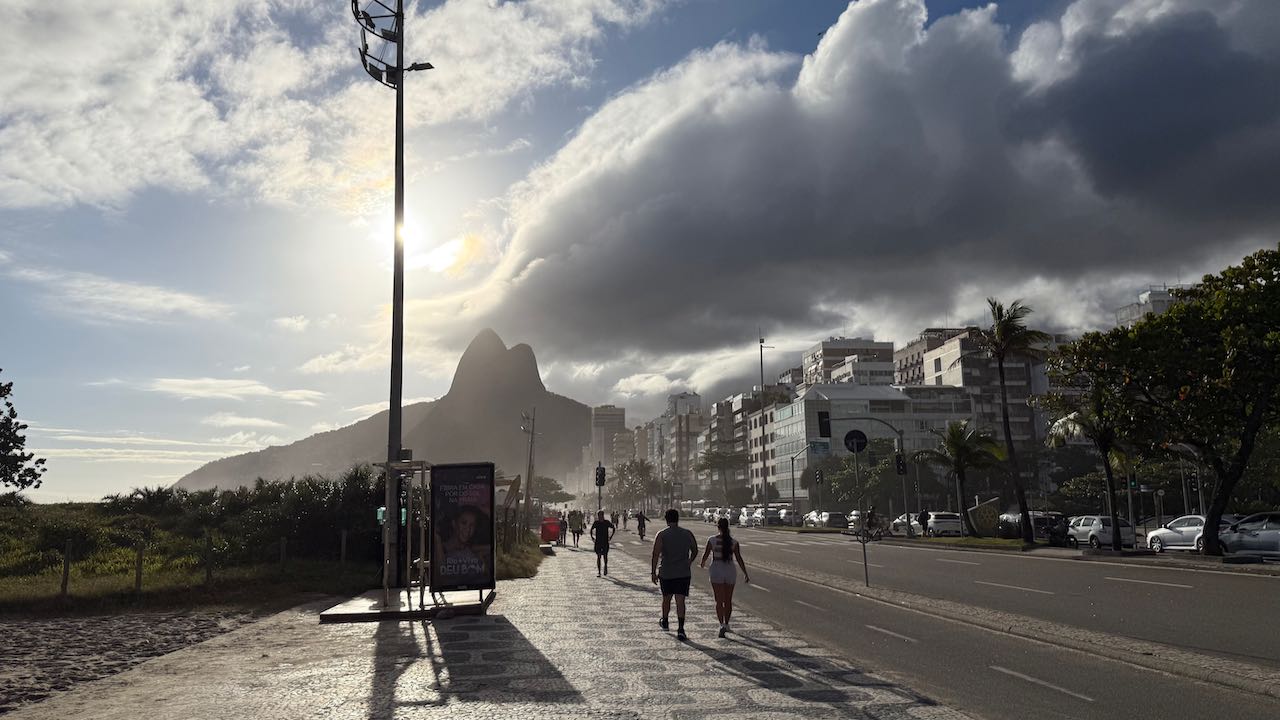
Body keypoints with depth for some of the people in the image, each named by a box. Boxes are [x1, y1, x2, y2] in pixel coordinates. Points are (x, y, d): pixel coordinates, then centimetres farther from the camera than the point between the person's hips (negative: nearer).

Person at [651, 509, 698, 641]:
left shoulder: (661, 535, -7)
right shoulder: (687, 534, 2)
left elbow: (655, 554, -13)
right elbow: (695, 551, 15)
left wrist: (653, 573, -9)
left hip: (666, 574, -1)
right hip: (683, 573, 1)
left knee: (666, 598, 19)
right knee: (680, 601, -2)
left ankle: (665, 622, 40)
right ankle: (680, 629, -14)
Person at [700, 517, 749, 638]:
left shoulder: (712, 540, -7)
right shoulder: (734, 542, -3)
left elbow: (706, 555, 0)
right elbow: (739, 559, -4)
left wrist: (702, 564, 22)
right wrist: (745, 574, 2)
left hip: (717, 571, -2)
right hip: (730, 571, 2)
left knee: (719, 601, -2)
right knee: (728, 600, 16)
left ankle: (722, 624, -18)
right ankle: (726, 624, 27)